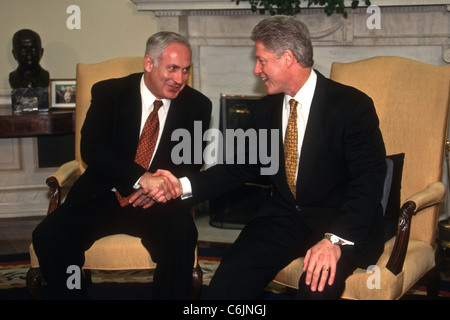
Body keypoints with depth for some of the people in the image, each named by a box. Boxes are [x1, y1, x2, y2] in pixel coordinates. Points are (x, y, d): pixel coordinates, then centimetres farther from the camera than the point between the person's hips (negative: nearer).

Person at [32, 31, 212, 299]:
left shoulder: (197, 105, 4)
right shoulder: (109, 93, -1)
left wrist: (161, 187, -18)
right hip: (103, 196, 1)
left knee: (181, 237, -32)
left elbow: (192, 161, 5)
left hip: (158, 203, 0)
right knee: (48, 237, -22)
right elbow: (92, 149, -12)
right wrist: (143, 178, -28)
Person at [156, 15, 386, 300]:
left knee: (318, 282, -34)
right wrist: (185, 185, -3)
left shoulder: (352, 105, -12)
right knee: (230, 281, -19)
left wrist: (336, 240, -31)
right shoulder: (266, 110, 8)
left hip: (340, 223, -4)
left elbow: (369, 179, -18)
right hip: (284, 216, 4)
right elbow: (242, 166, 12)